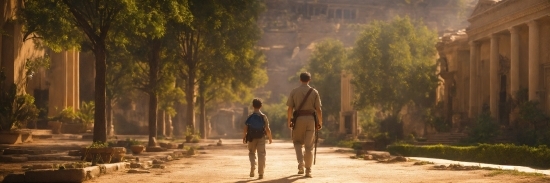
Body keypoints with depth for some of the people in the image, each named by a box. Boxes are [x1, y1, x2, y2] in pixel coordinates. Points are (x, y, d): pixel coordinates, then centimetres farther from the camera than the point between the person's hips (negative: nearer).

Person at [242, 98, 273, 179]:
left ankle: (252, 168, -5)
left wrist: (244, 137, 7)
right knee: (261, 154, 4)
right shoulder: (263, 117, -6)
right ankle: (261, 173, 0)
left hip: (251, 139, 0)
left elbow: (245, 129, -8)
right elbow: (267, 129, -8)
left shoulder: (249, 117, -6)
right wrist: (270, 138, 6)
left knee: (252, 153, 17)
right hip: (261, 138, 0)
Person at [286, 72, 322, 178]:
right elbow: (318, 109, -2)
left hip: (298, 118, 0)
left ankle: (301, 163, -7)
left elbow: (290, 108, -1)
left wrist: (289, 121, 8)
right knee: (309, 145, 6)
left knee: (297, 142, 15)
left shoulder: (294, 92, 2)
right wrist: (320, 122, 6)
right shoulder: (314, 92, 2)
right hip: (310, 118, 0)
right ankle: (308, 170, 6)